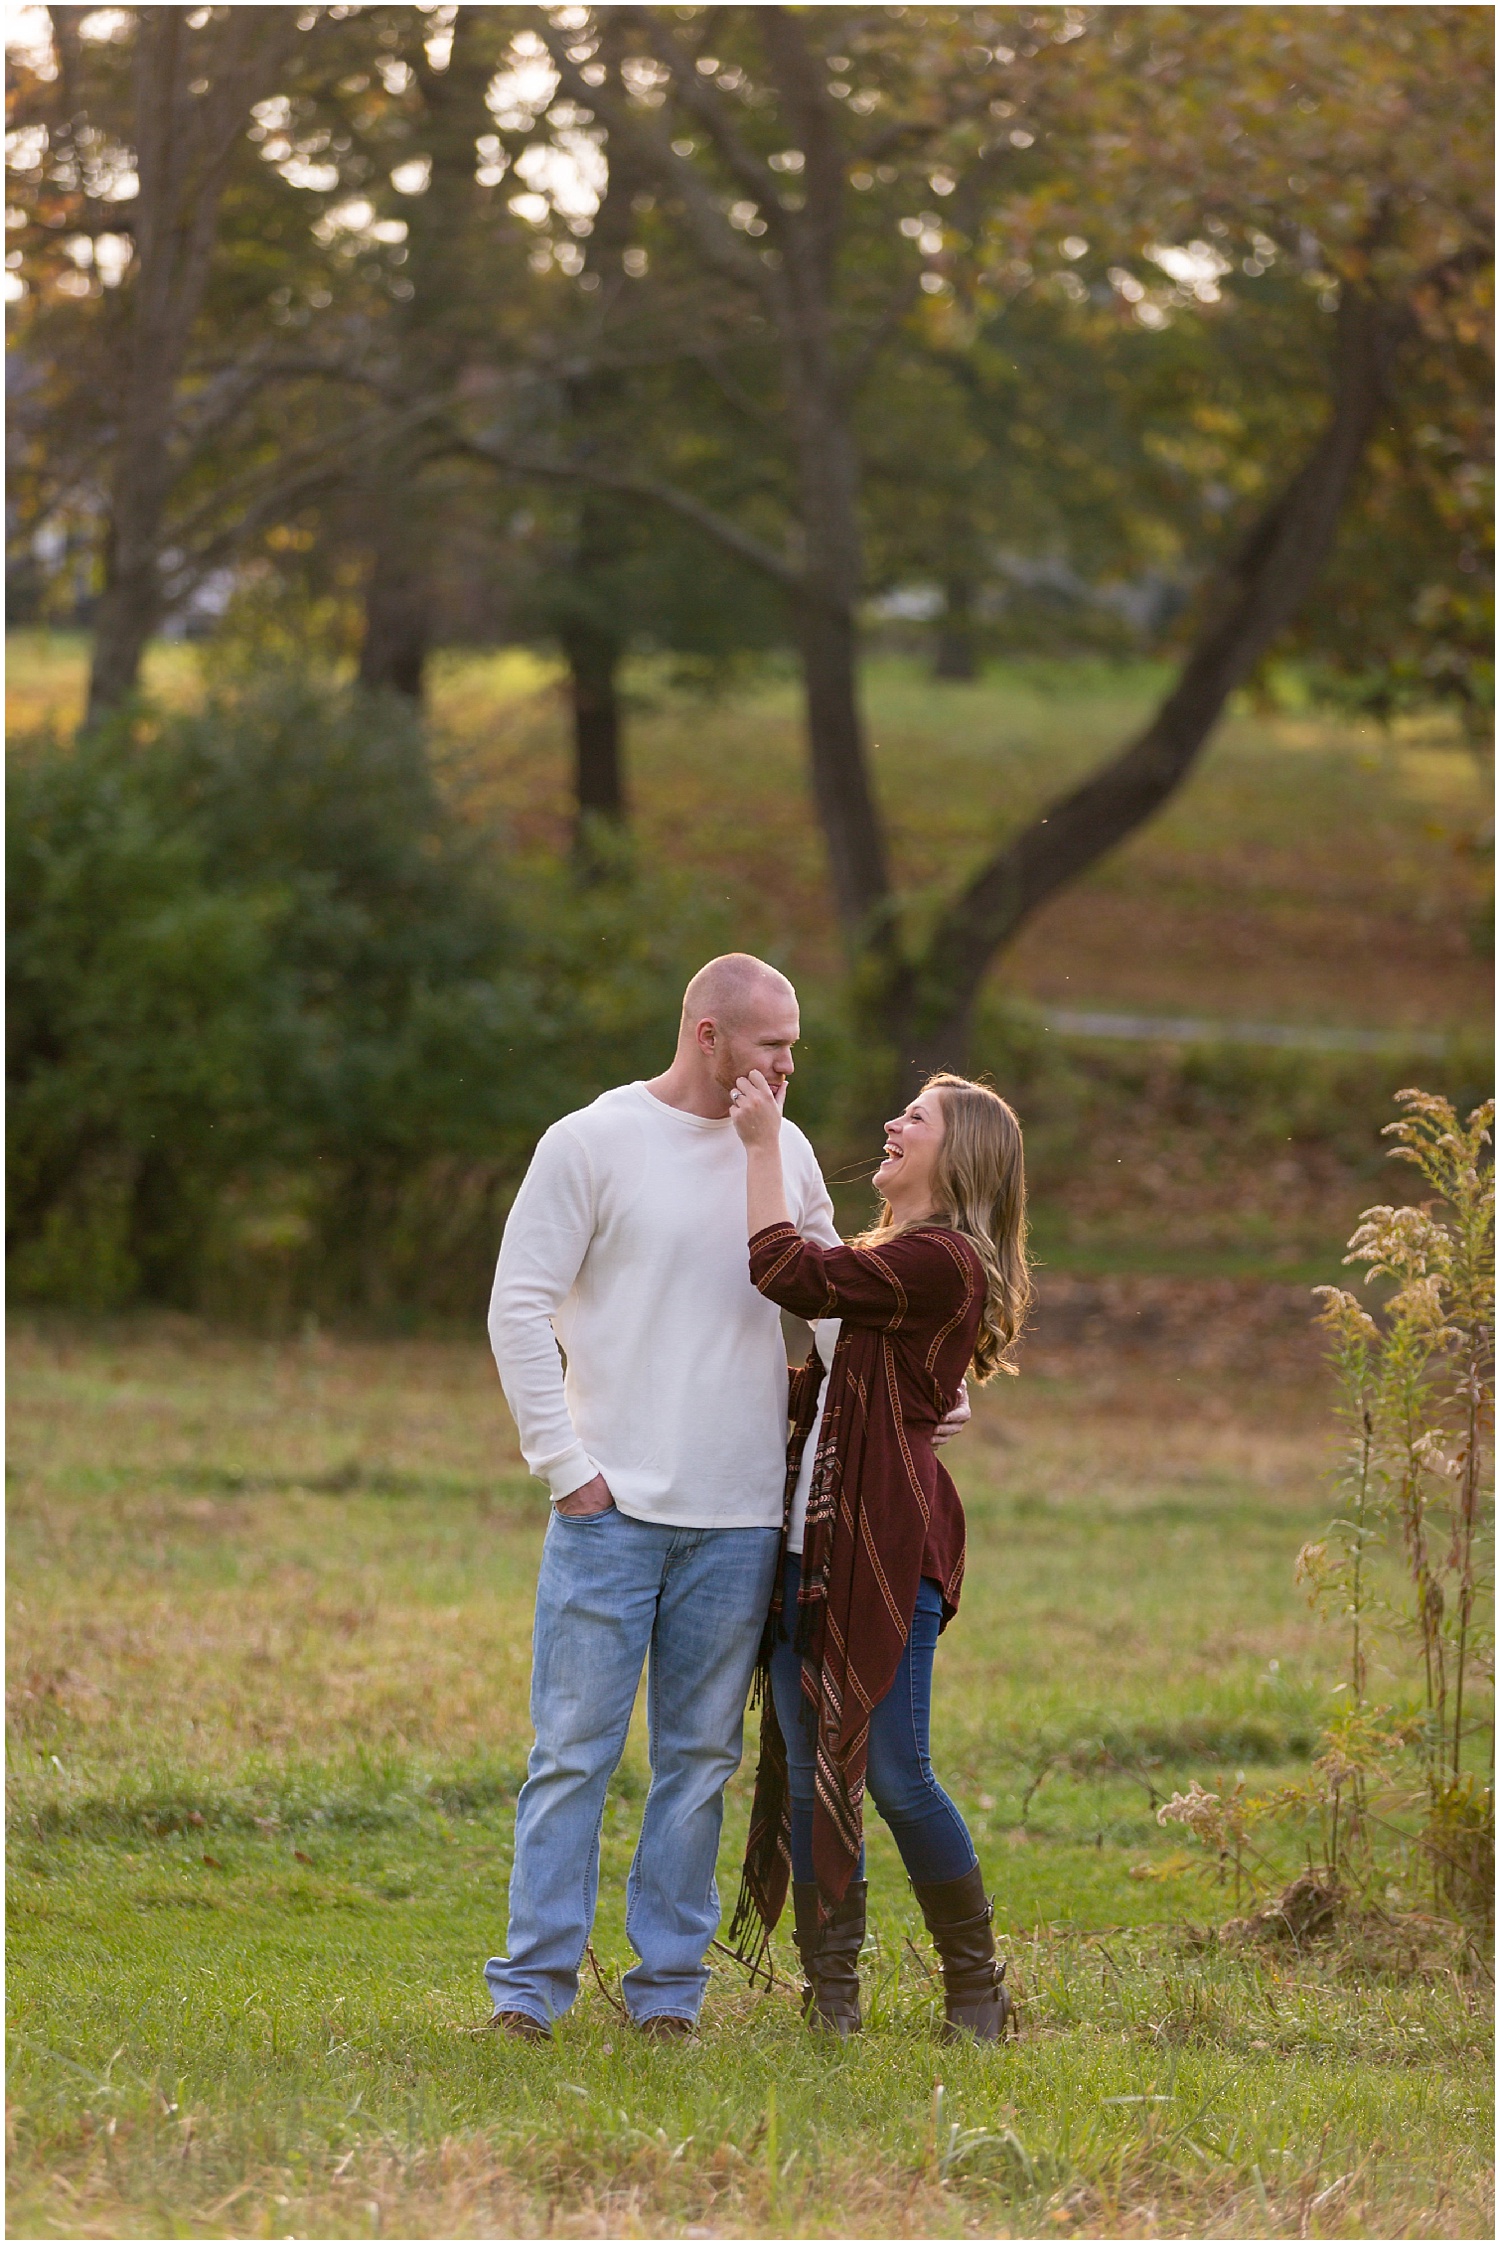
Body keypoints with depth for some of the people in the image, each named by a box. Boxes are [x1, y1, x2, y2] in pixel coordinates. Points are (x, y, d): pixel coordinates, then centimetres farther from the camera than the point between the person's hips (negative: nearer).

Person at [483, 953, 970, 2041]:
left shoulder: (788, 1156, 10)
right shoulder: (591, 1144, -3)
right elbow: (520, 1309, -4)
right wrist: (565, 1463, -8)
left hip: (741, 1521, 4)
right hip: (611, 1506, -4)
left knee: (702, 1758, 7)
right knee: (576, 1750, -3)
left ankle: (669, 1982, 13)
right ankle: (534, 1983, 1)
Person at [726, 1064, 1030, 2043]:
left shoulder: (943, 1261, -9)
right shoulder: (878, 1256, 22)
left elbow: (788, 1272, -16)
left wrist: (764, 1142, -8)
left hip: (888, 1545, -9)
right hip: (810, 1541, 9)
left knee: (894, 1775, -8)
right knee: (807, 1770, 4)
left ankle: (977, 1985, 7)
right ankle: (831, 1991, 9)